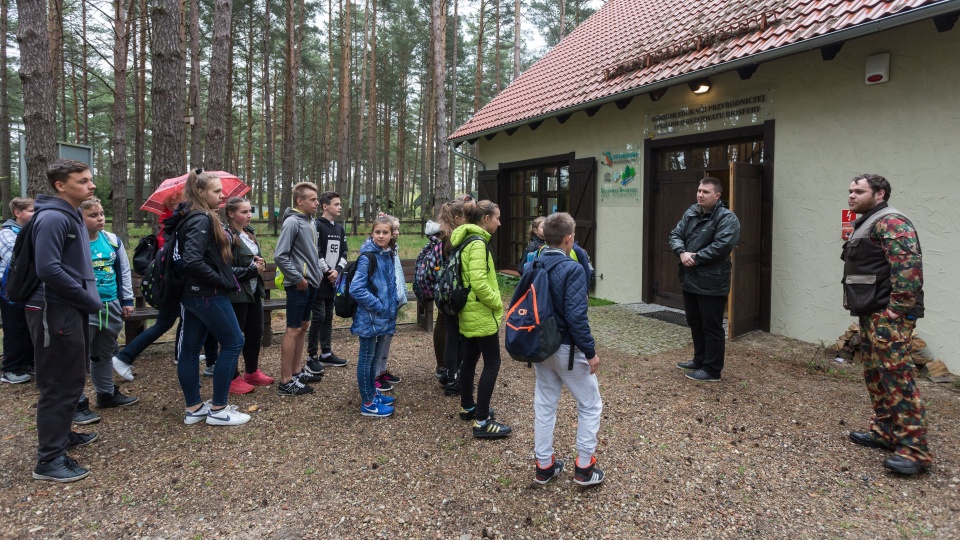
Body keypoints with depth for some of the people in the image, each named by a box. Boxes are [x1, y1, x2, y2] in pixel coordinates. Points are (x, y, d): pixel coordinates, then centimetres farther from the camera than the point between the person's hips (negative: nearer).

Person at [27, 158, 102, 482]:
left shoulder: (72, 216, 14)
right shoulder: (52, 218, -17)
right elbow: (48, 269, -25)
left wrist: (88, 298, 8)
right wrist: (90, 300, -17)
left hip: (71, 310, 10)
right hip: (55, 312, -10)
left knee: (72, 380, 20)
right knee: (59, 385, -4)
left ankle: (60, 435, 35)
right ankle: (49, 459, 4)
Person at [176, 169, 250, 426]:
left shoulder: (189, 217, 12)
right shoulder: (202, 220, -18)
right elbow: (193, 261, -28)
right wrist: (221, 280, -18)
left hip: (191, 294, 9)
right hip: (207, 295, -9)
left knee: (190, 348, 11)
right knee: (233, 342, 0)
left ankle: (194, 408, 22)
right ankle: (218, 409, 5)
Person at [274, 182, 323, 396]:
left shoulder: (310, 222, 12)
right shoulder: (292, 222, -15)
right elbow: (280, 256, -21)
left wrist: (318, 272, 11)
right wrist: (298, 278, -17)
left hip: (311, 284, 9)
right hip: (299, 285, -9)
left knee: (303, 327, 16)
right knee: (293, 330, -5)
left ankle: (297, 371, 28)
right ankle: (286, 382, 1)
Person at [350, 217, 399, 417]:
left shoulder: (388, 255, 7)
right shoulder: (367, 257, -17)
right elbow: (356, 289, -22)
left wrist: (391, 308, 7)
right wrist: (378, 305, -19)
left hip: (384, 317, 8)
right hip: (369, 317, -7)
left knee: (375, 357, 19)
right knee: (366, 358, 4)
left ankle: (372, 393, 33)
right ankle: (367, 403, 13)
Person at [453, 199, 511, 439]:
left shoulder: (467, 240, 12)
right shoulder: (478, 243, -20)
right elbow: (479, 283, -28)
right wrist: (497, 302, -14)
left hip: (470, 312, 10)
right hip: (482, 314, -10)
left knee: (470, 358, 18)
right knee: (492, 363, -5)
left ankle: (468, 407, 31)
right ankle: (482, 421, -2)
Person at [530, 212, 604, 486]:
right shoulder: (572, 269, -20)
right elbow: (576, 316, -25)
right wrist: (590, 351, -15)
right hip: (567, 350, -6)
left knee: (544, 405, 16)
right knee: (590, 405, 11)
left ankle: (544, 466, 25)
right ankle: (584, 467, 16)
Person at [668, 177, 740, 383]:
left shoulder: (727, 218, -13)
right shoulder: (690, 213, 10)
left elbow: (721, 246, -25)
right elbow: (675, 235, 8)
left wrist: (695, 258, -18)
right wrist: (682, 252, -13)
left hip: (712, 283, -8)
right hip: (690, 280, 8)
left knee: (711, 327, 0)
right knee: (695, 323, 20)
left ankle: (712, 370, 10)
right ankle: (700, 360, 35)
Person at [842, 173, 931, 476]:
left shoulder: (890, 222, -12)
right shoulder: (866, 224, 20)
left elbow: (908, 266, -23)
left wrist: (898, 309, -25)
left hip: (889, 314, -11)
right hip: (872, 313, 11)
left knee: (897, 378, -10)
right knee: (875, 375, 15)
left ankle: (914, 449, -6)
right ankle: (884, 431, 26)